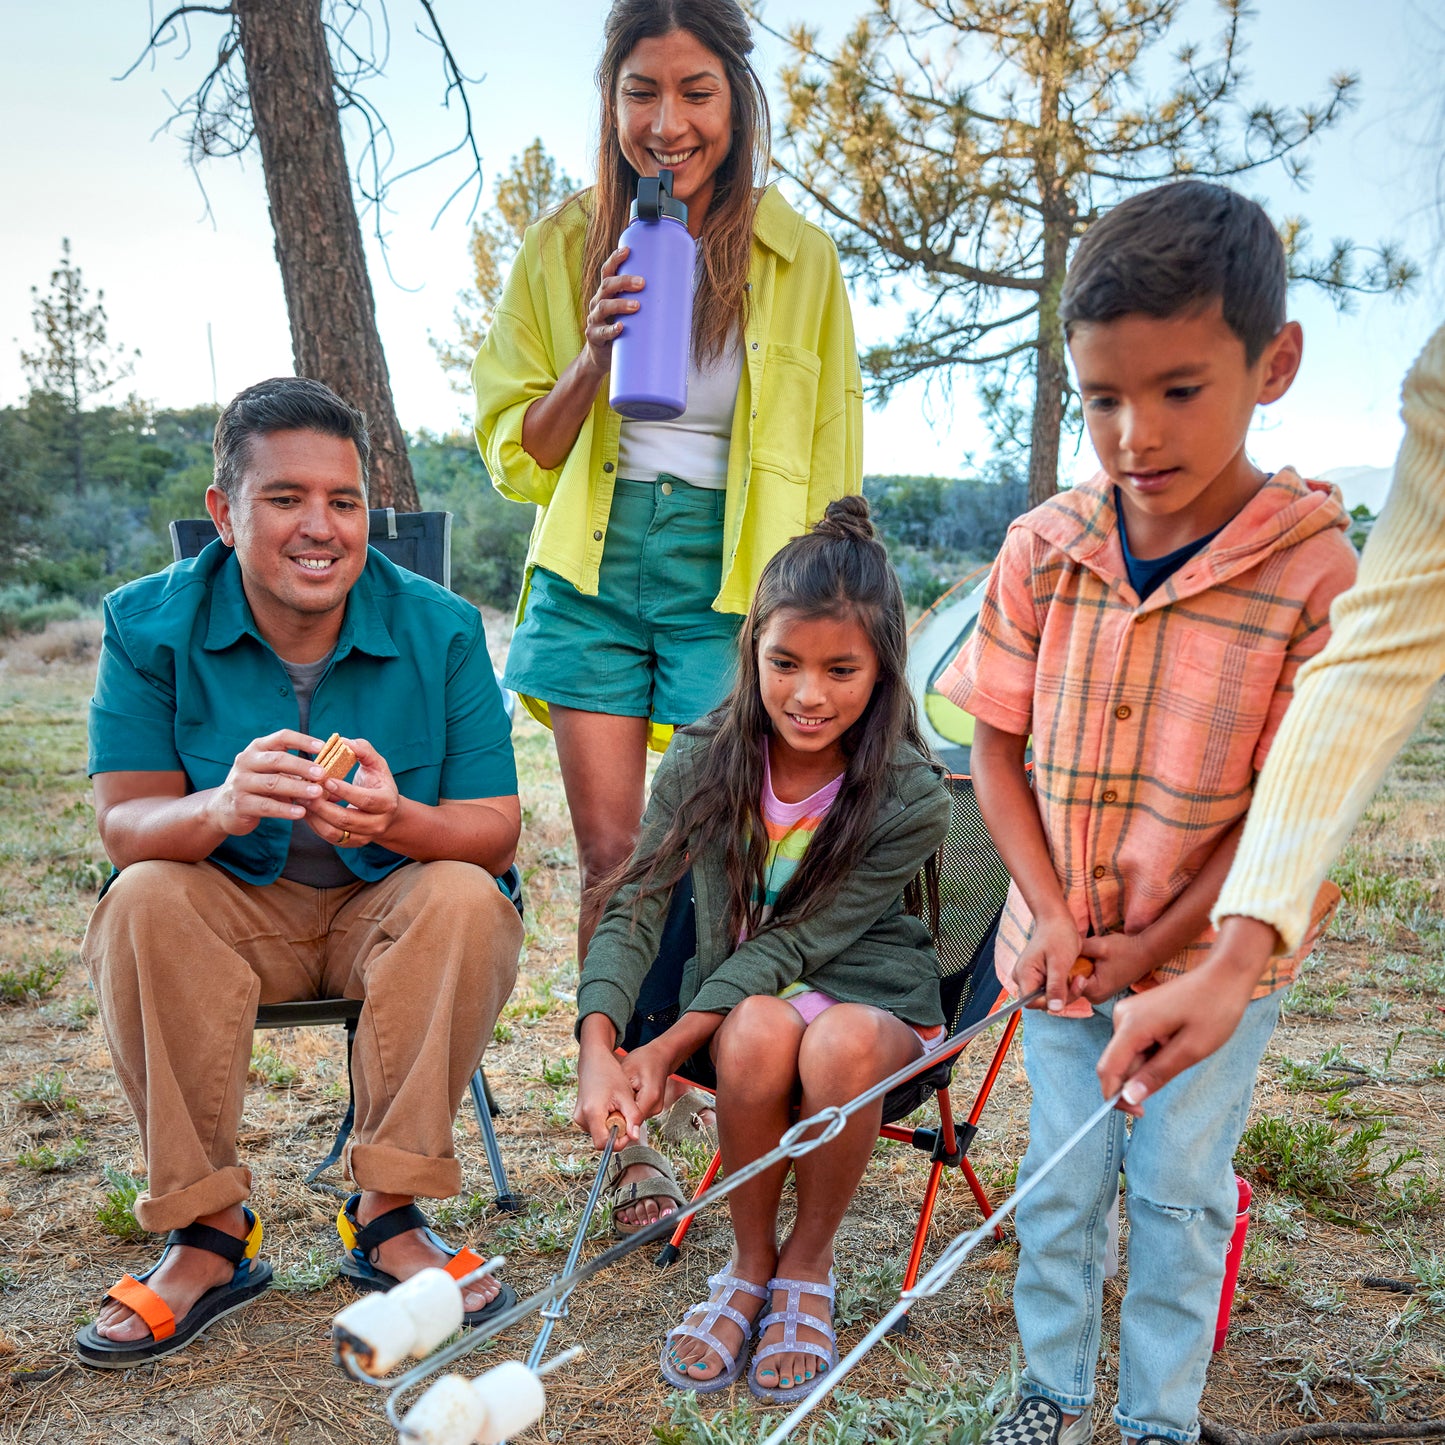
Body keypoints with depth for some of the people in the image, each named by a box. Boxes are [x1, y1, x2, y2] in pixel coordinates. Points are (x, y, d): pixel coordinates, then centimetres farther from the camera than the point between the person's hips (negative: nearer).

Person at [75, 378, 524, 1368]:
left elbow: (496, 834, -14)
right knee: (143, 903, -29)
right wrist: (223, 806, -39)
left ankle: (387, 1216, -16)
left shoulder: (441, 630, -11)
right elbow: (123, 824, -15)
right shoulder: (150, 625, -9)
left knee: (466, 899, -30)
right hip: (232, 910, 1)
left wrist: (396, 820, -38)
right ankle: (209, 1234, -16)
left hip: (387, 908, 0)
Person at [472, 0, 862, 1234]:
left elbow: (831, 474, 7)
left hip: (732, 585, -1)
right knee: (611, 860, 2)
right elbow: (515, 453, 8)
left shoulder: (800, 262, 2)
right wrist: (593, 358, -10)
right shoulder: (565, 247, 5)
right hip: (595, 576, 2)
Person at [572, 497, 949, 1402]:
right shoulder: (705, 764, -11)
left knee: (839, 1045, -36)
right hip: (738, 996, 2)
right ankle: (750, 1264, -7)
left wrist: (667, 1048, -27)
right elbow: (635, 911, -15)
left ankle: (808, 1264, -6)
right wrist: (599, 1046, -32)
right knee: (760, 1032, -34)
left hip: (870, 996, -1)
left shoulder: (911, 798, -18)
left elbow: (798, 942, -20)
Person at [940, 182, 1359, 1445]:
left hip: (1213, 961, -2)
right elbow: (998, 750, -2)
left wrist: (1156, 946, -14)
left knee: (1180, 1190, 12)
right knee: (1060, 1181, 15)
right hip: (1061, 950, 3)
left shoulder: (1313, 570, -17)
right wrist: (1050, 918, -11)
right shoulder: (1043, 552, -9)